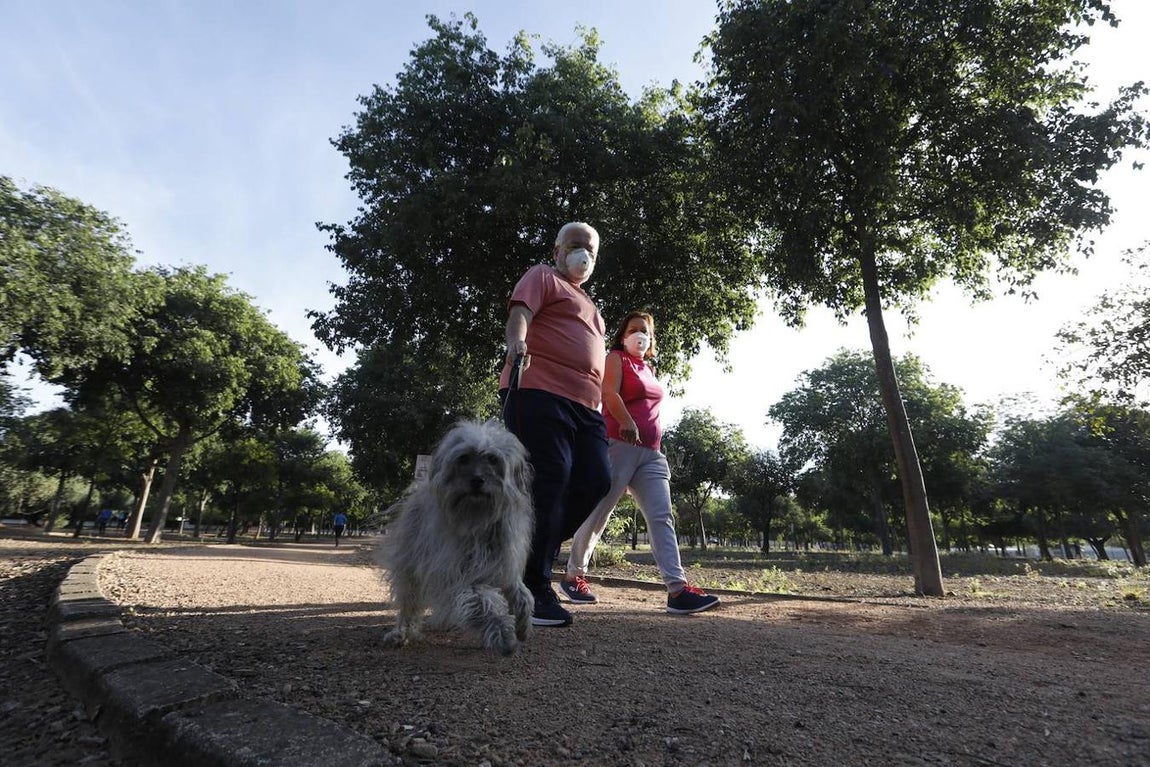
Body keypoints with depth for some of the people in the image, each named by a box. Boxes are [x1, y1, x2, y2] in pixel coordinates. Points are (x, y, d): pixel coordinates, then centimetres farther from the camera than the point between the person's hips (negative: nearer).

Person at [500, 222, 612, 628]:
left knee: (596, 481, -5)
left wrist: (600, 405, 27)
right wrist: (516, 343, -31)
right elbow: (520, 311, -9)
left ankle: (529, 551, 10)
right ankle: (534, 587, -6)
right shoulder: (543, 277, 12)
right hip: (540, 393, -8)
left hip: (585, 405, 8)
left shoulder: (589, 305, 34)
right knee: (549, 482, -13)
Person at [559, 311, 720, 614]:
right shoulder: (616, 358, 4)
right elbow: (609, 392, -14)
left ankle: (678, 589, -9)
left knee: (662, 516, -4)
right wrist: (626, 422, -30)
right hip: (620, 444, -7)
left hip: (651, 453, 7)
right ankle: (573, 575, 17)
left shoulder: (648, 369, 25)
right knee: (599, 514, 0)